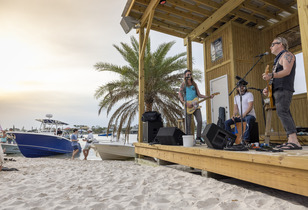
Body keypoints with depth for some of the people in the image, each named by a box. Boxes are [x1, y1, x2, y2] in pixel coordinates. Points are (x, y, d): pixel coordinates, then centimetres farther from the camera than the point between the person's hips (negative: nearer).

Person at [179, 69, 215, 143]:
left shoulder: (194, 84, 18)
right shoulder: (183, 84, 3)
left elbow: (199, 95, 16)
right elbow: (180, 95, -5)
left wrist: (209, 97, 5)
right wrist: (186, 103, -16)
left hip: (195, 105, 5)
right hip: (187, 106, -5)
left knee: (200, 121, -2)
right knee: (188, 123, -3)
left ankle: (198, 137, 12)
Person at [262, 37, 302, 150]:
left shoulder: (287, 55, 0)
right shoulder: (278, 59, 29)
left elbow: (287, 71, -18)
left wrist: (271, 76, -33)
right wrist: (268, 89, 17)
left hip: (284, 89, -10)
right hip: (278, 90, 10)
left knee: (282, 112, -21)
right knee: (285, 114, 4)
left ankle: (294, 141, -25)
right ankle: (290, 141, 5)